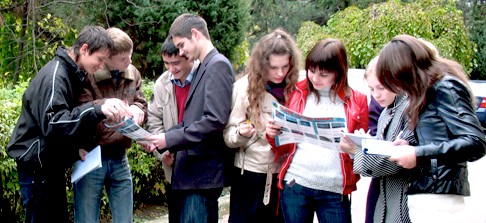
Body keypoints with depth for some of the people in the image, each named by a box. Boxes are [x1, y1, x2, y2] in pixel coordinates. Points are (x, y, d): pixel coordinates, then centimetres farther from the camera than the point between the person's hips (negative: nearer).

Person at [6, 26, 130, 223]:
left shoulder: (73, 73, 8)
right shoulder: (54, 76, -21)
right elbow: (53, 124, -33)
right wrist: (97, 110, -41)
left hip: (52, 162, 9)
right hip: (37, 163, -9)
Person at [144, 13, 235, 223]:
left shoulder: (218, 65, -12)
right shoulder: (203, 68, 16)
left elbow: (215, 120, -22)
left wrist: (169, 139, -17)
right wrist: (162, 139, 3)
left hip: (204, 171, -9)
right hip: (193, 168, 9)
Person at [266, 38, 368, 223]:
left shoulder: (357, 101, 2)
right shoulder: (298, 94, 7)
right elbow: (284, 147, 12)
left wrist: (355, 148, -16)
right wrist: (273, 135, -9)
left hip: (334, 190, -1)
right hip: (295, 184, 2)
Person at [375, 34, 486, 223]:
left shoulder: (446, 88, -8)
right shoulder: (430, 91, 18)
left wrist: (419, 154, -16)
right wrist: (408, 146, 1)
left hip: (438, 199, -8)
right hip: (422, 195, 8)